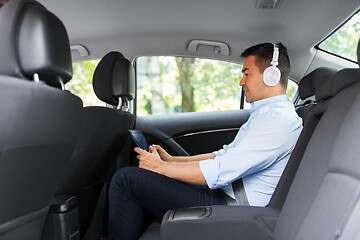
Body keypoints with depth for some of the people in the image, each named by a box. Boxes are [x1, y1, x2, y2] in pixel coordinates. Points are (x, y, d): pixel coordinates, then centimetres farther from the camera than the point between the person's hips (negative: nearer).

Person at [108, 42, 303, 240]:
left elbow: (220, 172, -23)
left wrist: (161, 167, -12)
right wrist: (171, 159, 11)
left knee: (126, 179, -15)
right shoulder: (264, 114, 17)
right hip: (222, 194, 11)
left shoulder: (280, 119, -18)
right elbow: (223, 155, 19)